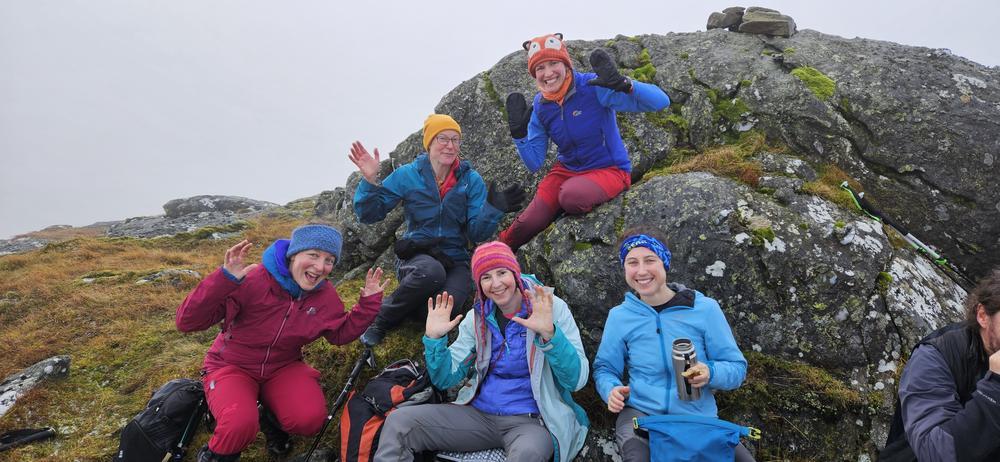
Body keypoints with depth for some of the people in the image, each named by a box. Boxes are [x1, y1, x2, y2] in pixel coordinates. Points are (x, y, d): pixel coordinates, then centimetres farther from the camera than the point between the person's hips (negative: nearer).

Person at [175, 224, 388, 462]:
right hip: (232, 367, -3)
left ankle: (273, 420, 13)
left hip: (283, 367, 4)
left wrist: (368, 302, -7)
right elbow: (187, 322, -26)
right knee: (240, 426, -32)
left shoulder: (326, 295, -8)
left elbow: (340, 334, 7)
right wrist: (225, 279, -42)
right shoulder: (252, 280, -25)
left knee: (311, 419, -23)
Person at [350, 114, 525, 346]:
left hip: (455, 260, 1)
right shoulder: (408, 175, -2)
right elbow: (369, 214, -2)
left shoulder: (471, 179, 0)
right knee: (432, 271, -38)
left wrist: (493, 210, -23)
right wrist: (370, 181, -18)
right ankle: (381, 319, -14)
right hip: (415, 255, -1)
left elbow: (477, 233, -5)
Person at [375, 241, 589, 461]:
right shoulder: (478, 317, 5)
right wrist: (434, 338, -11)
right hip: (479, 414, 4)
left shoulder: (552, 308, -7)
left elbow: (577, 380, -14)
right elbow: (446, 379, 6)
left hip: (531, 420, -3)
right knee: (399, 421, -13)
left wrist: (549, 334, -30)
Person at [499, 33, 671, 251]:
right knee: (527, 224, -11)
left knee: (572, 196, -35)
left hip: (609, 170, -4)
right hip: (567, 170, 4)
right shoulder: (540, 107, -1)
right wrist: (519, 133, -14)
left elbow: (661, 101, -23)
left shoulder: (594, 87, -18)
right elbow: (534, 164, 1)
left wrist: (622, 83, -39)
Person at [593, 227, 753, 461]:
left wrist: (710, 373, -19)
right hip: (640, 415, -1)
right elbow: (605, 368, 11)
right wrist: (611, 390, -12)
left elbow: (737, 368, 3)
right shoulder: (619, 316, 2)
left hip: (699, 418, 1)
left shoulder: (705, 309, -1)